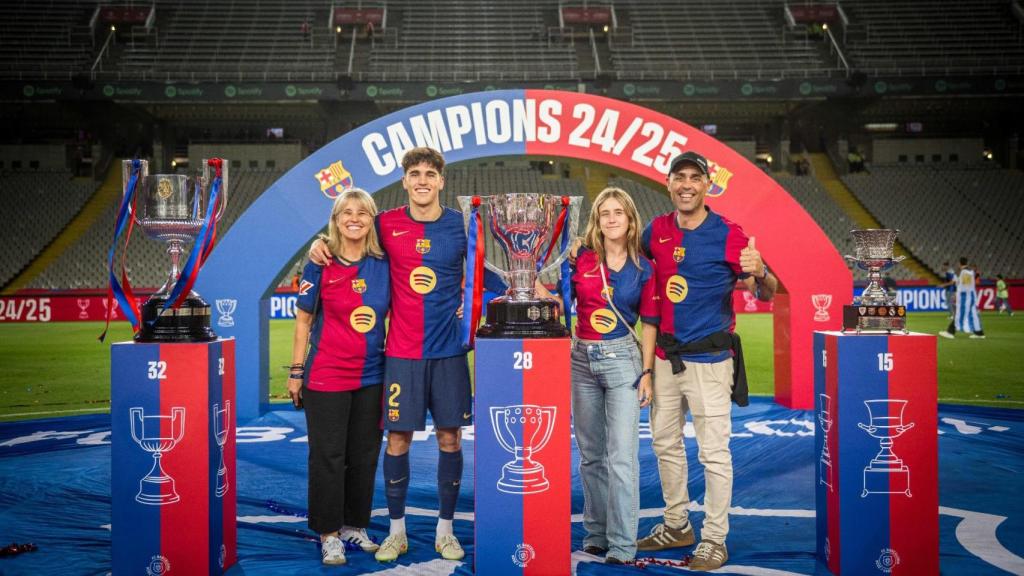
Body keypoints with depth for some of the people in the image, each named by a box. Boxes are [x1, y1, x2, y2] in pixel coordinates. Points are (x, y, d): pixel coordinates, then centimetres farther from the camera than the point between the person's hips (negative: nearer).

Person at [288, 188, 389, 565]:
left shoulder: (383, 264, 2)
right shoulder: (321, 264, -4)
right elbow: (303, 319, -1)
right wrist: (296, 372, -3)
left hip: (372, 376, 3)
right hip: (326, 376, -3)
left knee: (364, 456, 10)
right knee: (327, 456, 2)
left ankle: (355, 527, 25)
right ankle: (329, 534, 13)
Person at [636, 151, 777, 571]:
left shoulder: (729, 235, -9)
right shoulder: (656, 230, 4)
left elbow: (766, 294, -10)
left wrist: (760, 273, -32)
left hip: (709, 359, -6)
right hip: (665, 356, 6)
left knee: (714, 453, -2)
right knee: (665, 444, 16)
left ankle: (715, 541, 10)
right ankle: (676, 525, 32)